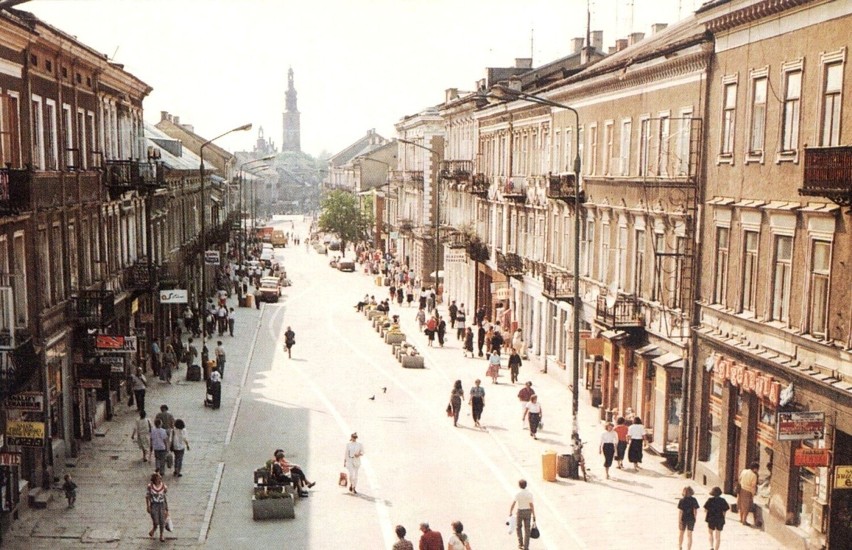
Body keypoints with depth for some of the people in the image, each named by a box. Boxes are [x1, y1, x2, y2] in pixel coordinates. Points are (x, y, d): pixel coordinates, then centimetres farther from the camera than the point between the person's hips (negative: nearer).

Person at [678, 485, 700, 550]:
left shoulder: (682, 501, -15)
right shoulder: (694, 500, -8)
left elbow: (680, 512, -16)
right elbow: (695, 511, -5)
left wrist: (679, 522, -13)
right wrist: (694, 519, 10)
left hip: (683, 519, -1)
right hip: (691, 519, 1)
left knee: (681, 534, 19)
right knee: (689, 535, 8)